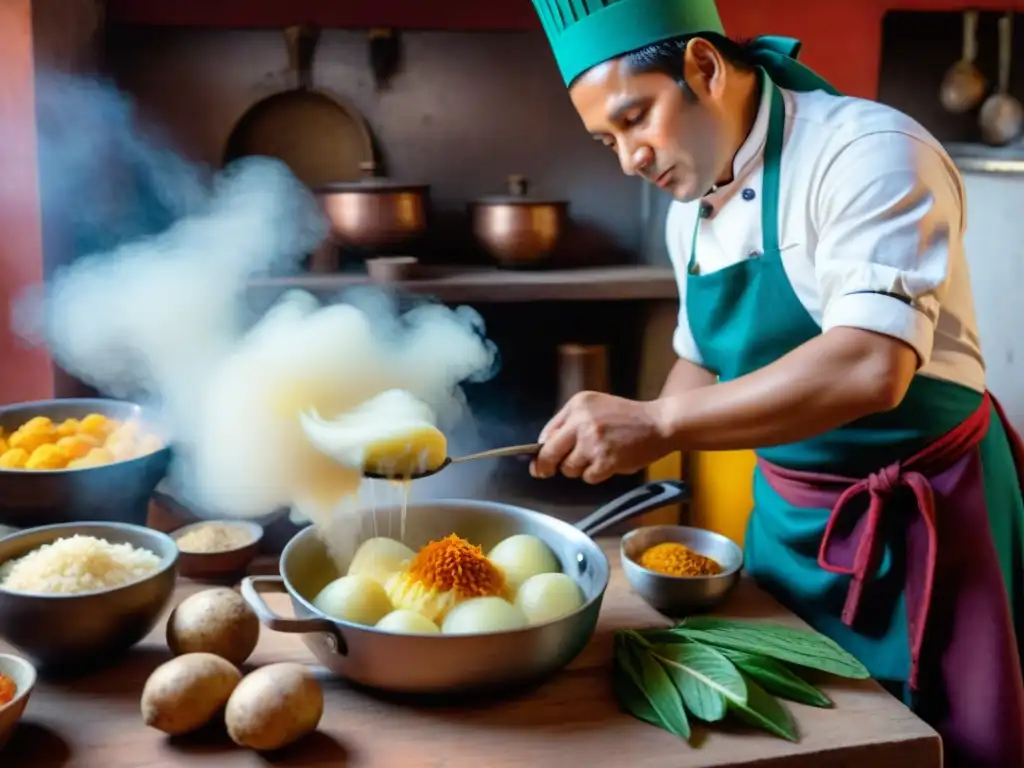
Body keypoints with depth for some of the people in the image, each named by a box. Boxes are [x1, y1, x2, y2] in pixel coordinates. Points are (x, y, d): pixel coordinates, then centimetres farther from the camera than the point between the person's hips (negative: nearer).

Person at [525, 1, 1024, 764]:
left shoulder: (871, 154, -22)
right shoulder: (690, 208, 3)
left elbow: (871, 367, -35)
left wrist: (659, 424, -37)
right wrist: (629, 439, -2)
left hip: (920, 511, -6)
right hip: (786, 513, 7)